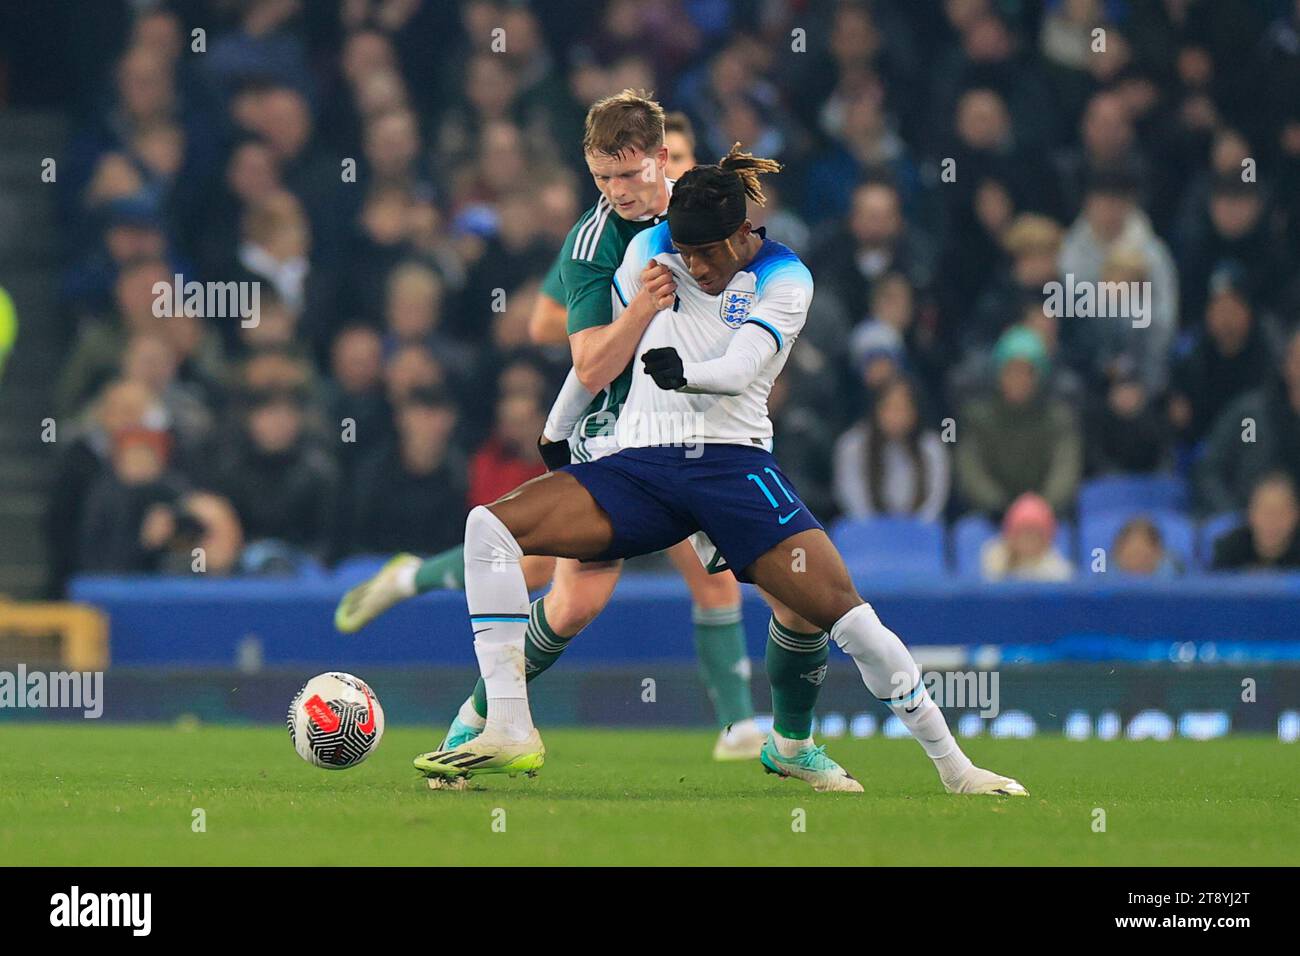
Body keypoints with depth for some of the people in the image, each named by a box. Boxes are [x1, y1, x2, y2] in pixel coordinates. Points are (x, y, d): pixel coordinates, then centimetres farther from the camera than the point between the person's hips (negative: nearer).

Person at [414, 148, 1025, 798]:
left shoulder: (784, 280, 0)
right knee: (490, 527, -20)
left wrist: (684, 373, -37)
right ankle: (509, 735, -24)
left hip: (734, 460, -2)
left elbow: (740, 370, -17)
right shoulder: (649, 251, 9)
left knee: (832, 604, -20)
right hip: (640, 464, 2)